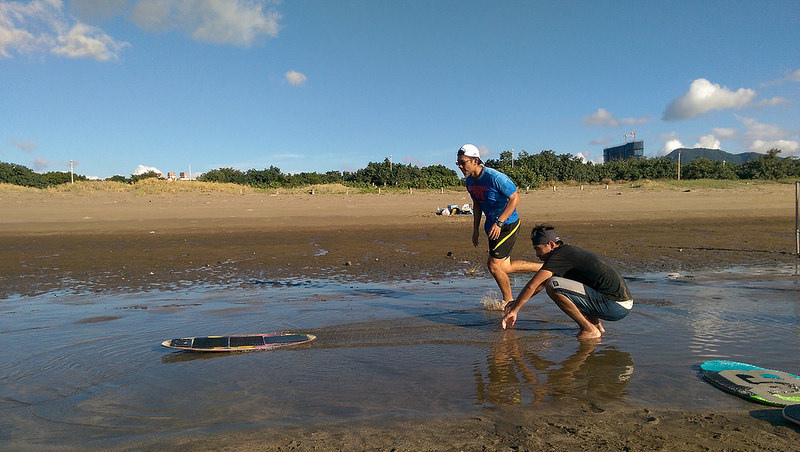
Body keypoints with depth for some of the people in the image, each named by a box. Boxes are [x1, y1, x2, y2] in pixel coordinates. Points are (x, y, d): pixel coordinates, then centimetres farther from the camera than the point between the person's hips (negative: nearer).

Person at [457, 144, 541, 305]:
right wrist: (475, 229, 14)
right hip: (492, 225, 9)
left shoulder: (495, 177, -22)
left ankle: (509, 302, 14)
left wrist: (499, 223, -26)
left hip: (507, 225, -9)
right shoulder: (470, 181, 3)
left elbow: (515, 199, -20)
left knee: (494, 266, -7)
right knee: (504, 267, 12)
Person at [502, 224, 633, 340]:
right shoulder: (569, 251, 19)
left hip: (615, 306, -10)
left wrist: (513, 311, 0)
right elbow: (541, 284, 29)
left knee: (553, 285, -16)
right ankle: (597, 325, 14)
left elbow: (531, 286, -11)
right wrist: (517, 302, 31)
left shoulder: (559, 256, -10)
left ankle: (589, 329, -8)